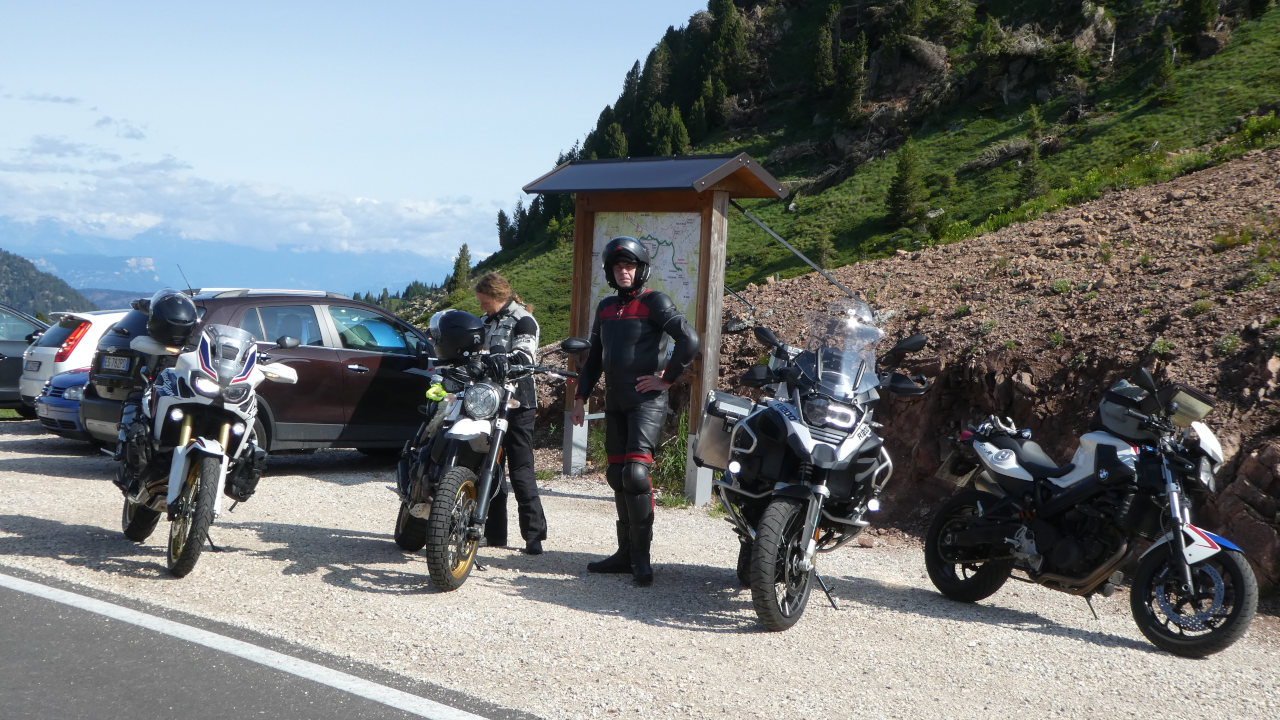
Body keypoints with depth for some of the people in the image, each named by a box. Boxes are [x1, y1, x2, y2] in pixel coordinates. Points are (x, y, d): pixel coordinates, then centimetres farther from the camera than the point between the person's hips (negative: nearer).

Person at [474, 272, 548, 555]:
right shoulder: (488, 321, 19)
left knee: (521, 469, -11)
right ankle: (494, 532, 16)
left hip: (517, 403, -8)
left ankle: (534, 534, -8)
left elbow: (525, 354, -21)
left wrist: (503, 358, -39)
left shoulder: (522, 320, -5)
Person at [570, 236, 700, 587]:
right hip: (615, 402, 8)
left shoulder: (654, 302, -5)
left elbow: (689, 341, -16)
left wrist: (666, 379, -12)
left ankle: (641, 557, -9)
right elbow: (595, 356, 24)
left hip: (646, 401, -8)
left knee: (636, 473, -16)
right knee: (618, 476, 8)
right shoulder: (606, 307, 17)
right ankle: (626, 552, 16)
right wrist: (581, 397, 19)